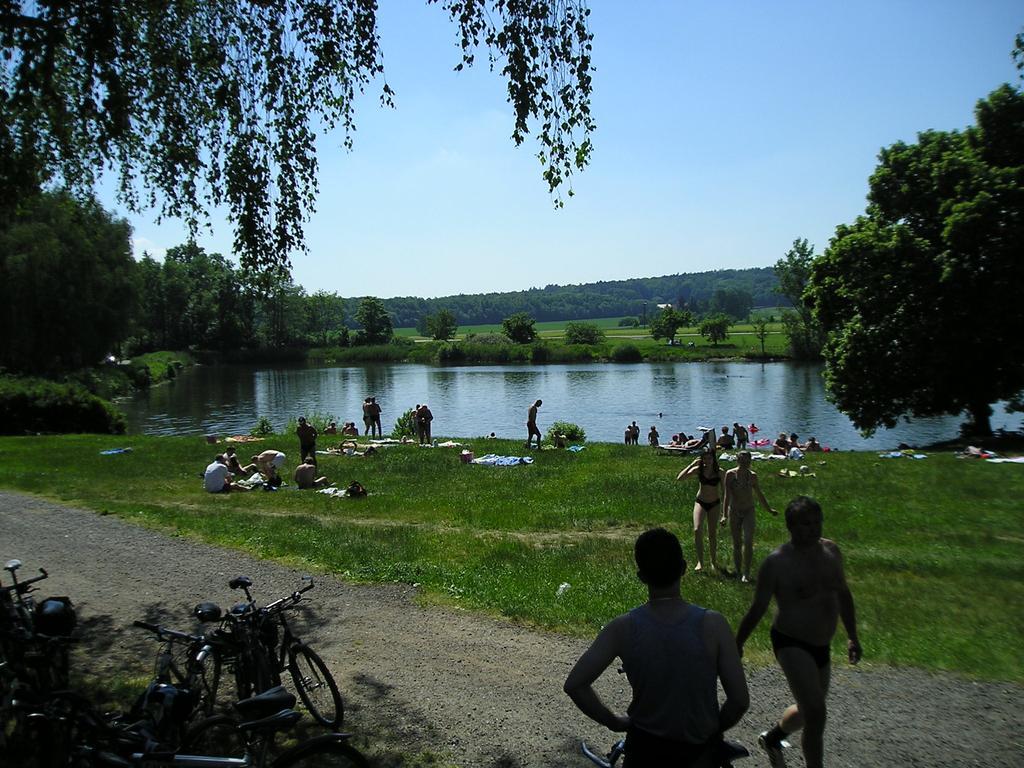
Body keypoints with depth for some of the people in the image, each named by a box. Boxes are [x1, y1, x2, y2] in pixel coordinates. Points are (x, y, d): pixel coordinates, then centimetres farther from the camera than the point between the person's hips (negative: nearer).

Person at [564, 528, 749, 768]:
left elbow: (574, 685, -19)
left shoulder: (623, 628, -19)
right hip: (700, 749, 0)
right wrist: (715, 728, 3)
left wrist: (613, 721, -4)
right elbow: (740, 700, -17)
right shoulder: (713, 625, -21)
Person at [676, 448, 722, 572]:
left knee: (712, 534, 6)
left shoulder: (719, 472, -9)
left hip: (714, 504, 0)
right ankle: (700, 562, -12)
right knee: (697, 530, -16)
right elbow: (679, 478, -19)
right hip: (700, 502, 0)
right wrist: (692, 464, -25)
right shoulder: (698, 469, -9)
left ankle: (714, 561, 25)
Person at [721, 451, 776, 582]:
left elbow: (759, 495, 15)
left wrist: (769, 509, 23)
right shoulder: (730, 474, -8)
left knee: (748, 542, -13)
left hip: (749, 512, 1)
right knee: (736, 544, 7)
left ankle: (746, 573, -5)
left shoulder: (753, 476, 0)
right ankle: (737, 571, 22)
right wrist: (724, 515, -21)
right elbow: (726, 495, -14)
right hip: (734, 512, -1)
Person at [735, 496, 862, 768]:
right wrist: (737, 644, -5)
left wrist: (852, 636, 16)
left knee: (809, 711, 21)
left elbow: (843, 594, 15)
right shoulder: (777, 562, -17)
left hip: (820, 647, 7)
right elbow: (757, 609, -9)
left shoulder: (831, 550, 0)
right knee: (816, 714, -18)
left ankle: (771, 739, 48)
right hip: (791, 645, -7)